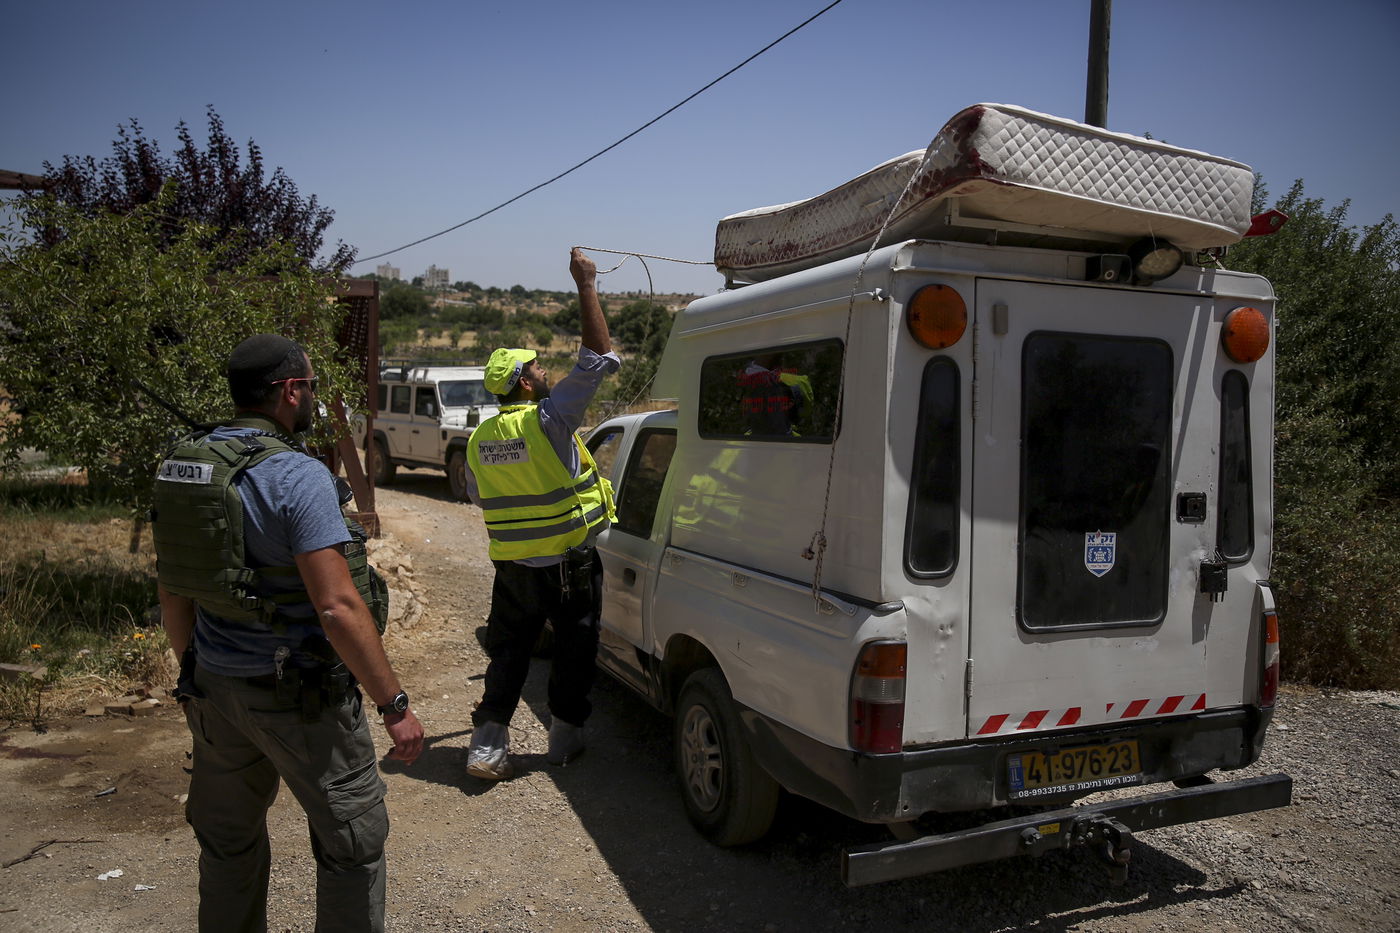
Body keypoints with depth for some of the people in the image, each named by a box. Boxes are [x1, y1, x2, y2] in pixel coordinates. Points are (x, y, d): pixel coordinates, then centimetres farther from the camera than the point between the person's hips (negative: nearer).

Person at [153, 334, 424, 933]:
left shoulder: (181, 467, 3)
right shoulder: (297, 476, -20)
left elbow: (173, 593, 11)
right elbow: (338, 607, -26)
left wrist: (193, 673, 23)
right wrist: (394, 705, -20)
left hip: (214, 687, 8)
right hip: (297, 697, -7)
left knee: (227, 841, 23)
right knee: (353, 840, 8)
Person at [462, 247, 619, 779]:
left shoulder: (479, 439, 2)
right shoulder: (547, 421, -17)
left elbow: (478, 497, 16)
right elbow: (598, 358, -19)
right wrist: (585, 284, -14)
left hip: (511, 568, 5)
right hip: (568, 566, -5)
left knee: (508, 650, 13)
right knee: (574, 649, 12)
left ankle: (488, 745, 9)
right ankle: (565, 736, 22)